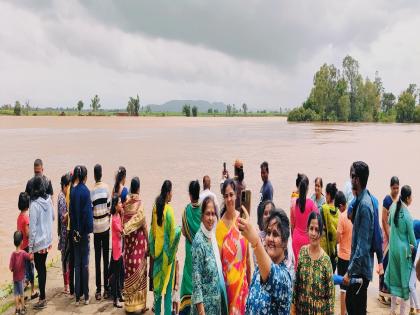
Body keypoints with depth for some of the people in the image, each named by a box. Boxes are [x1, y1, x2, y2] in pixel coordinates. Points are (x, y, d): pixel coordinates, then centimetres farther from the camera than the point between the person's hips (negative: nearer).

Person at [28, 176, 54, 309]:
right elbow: (52, 217, 12)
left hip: (38, 243, -6)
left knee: (40, 269, 4)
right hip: (48, 240, 6)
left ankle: (42, 299, 13)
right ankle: (42, 294, 29)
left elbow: (32, 228, -17)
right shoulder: (49, 200, -2)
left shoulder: (34, 205, -20)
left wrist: (30, 247, -11)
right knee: (43, 267, 18)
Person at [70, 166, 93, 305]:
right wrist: (89, 230, -6)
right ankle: (86, 295, 9)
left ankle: (77, 296, 15)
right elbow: (88, 212, -14)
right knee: (85, 262, 3)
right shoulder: (86, 191, -13)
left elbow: (71, 211, 5)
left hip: (75, 231, 4)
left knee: (77, 263, 10)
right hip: (84, 231, -4)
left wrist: (74, 230, 10)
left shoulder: (73, 191, 1)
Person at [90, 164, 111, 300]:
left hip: (96, 228, -1)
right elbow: (109, 207, -1)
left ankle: (98, 290, 10)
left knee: (97, 259, 6)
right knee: (106, 258, 8)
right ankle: (106, 288, 13)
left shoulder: (91, 191, -8)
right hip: (105, 226, 1)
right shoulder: (106, 188, -4)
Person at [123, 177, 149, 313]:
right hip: (139, 240, -4)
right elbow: (143, 223, -9)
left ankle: (129, 303, 21)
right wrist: (147, 243, -1)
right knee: (139, 270, 4)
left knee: (129, 270, 11)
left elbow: (124, 221, 2)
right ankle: (139, 304, 11)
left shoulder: (126, 201, -2)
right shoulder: (139, 203, -13)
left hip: (128, 240, 4)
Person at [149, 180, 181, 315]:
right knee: (167, 281, 5)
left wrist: (153, 250, 15)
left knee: (158, 280, 15)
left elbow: (152, 229, 7)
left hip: (157, 249, 5)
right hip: (167, 250, -5)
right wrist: (179, 230, 5)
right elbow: (172, 233, -16)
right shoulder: (169, 210, -19)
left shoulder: (155, 208, -1)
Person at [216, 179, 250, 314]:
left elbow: (247, 254, 4)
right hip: (227, 280, -2)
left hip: (242, 280, 2)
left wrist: (249, 278, 9)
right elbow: (218, 258, -6)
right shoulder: (220, 225, -11)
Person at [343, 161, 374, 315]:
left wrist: (350, 272, -22)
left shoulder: (365, 205, -23)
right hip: (357, 266, 9)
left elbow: (363, 245, -24)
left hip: (361, 269, -9)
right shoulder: (359, 201, 5)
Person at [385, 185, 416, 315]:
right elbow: (411, 236, -11)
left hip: (393, 247, 6)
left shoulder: (393, 207, -6)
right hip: (404, 249, -6)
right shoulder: (408, 215, -21)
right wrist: (414, 246, 7)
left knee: (394, 277, 16)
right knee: (404, 279, 7)